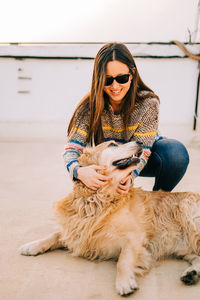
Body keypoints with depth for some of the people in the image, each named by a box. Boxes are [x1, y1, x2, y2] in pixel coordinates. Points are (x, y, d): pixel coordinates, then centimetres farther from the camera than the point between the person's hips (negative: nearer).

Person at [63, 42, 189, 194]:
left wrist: (129, 176, -48)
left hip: (139, 163, -1)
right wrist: (79, 171, -50)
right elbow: (73, 147, -26)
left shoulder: (148, 103, -25)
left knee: (176, 152, -31)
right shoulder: (90, 106, -22)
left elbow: (141, 149, -26)